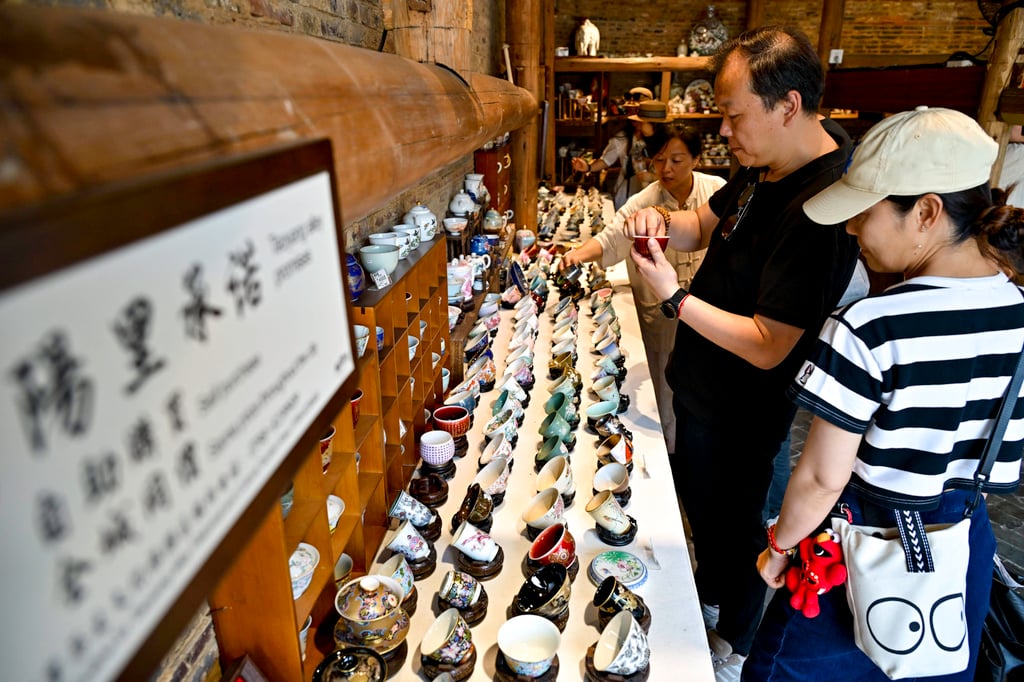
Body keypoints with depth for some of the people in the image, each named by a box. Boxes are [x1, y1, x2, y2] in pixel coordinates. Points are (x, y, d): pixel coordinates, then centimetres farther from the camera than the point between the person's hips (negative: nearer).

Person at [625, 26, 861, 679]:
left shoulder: (819, 210, -32)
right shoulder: (771, 163, -2)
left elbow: (767, 347, -30)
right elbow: (706, 224, 11)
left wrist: (675, 297, -29)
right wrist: (662, 222, -10)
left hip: (742, 411, -9)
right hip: (704, 383, 9)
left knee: (731, 521, 15)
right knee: (697, 495, 28)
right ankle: (708, 591, 57)